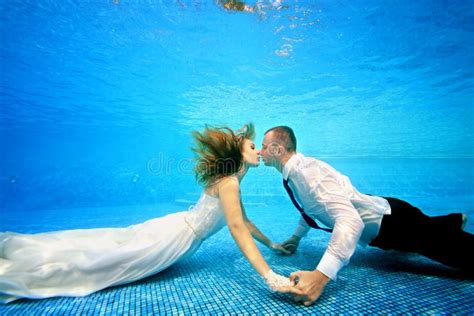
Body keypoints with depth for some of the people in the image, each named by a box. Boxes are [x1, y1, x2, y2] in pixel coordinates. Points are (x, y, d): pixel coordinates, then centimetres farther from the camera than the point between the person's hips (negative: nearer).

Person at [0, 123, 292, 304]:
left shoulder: (231, 182, 12)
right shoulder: (228, 182, -19)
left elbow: (244, 221, 21)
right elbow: (237, 229, -30)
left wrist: (272, 244, 25)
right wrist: (269, 275, -34)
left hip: (176, 231, 8)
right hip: (174, 236, -8)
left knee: (99, 249, 13)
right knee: (94, 257, -5)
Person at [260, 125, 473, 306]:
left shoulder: (306, 170, -34)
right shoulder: (294, 171, -4)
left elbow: (350, 220, -46)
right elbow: (310, 206, 14)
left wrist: (321, 275, -53)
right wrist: (296, 238, 13)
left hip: (390, 221, -9)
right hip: (380, 220, 9)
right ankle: (454, 221, 59)